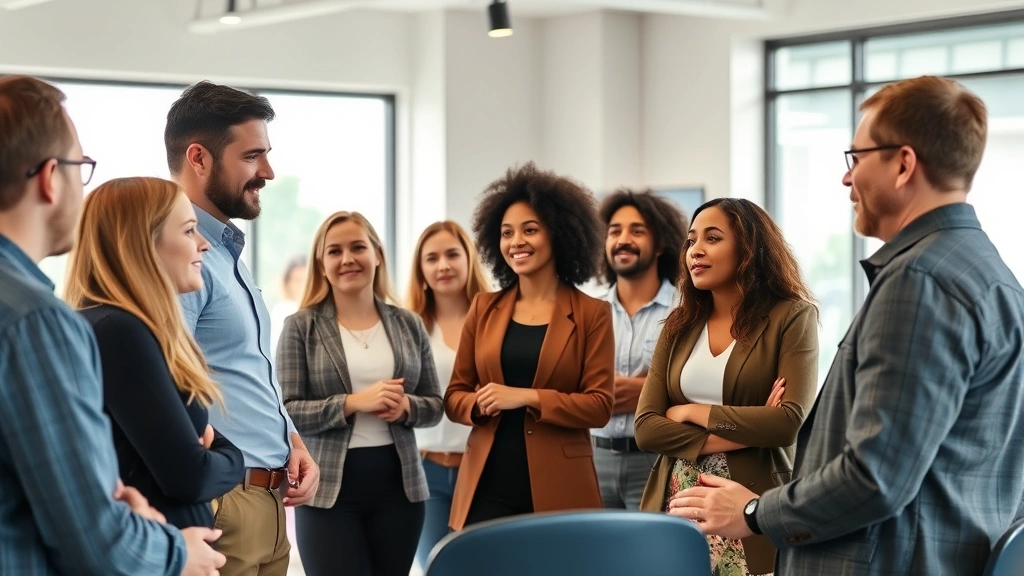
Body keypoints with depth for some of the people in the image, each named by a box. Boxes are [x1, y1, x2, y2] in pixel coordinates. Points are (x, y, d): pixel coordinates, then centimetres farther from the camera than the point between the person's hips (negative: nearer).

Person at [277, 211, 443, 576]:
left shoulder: (409, 325, 8)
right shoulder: (301, 327, -2)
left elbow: (435, 405, 12)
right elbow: (285, 412, -8)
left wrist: (407, 407, -11)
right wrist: (353, 403, -20)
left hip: (398, 483, 3)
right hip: (329, 488, -3)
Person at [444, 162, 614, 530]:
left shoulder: (592, 314, 0)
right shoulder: (485, 308, 10)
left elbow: (599, 406, -6)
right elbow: (454, 395, 12)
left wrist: (526, 397, -17)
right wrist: (480, 404, -11)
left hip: (558, 489, -2)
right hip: (488, 488, 2)